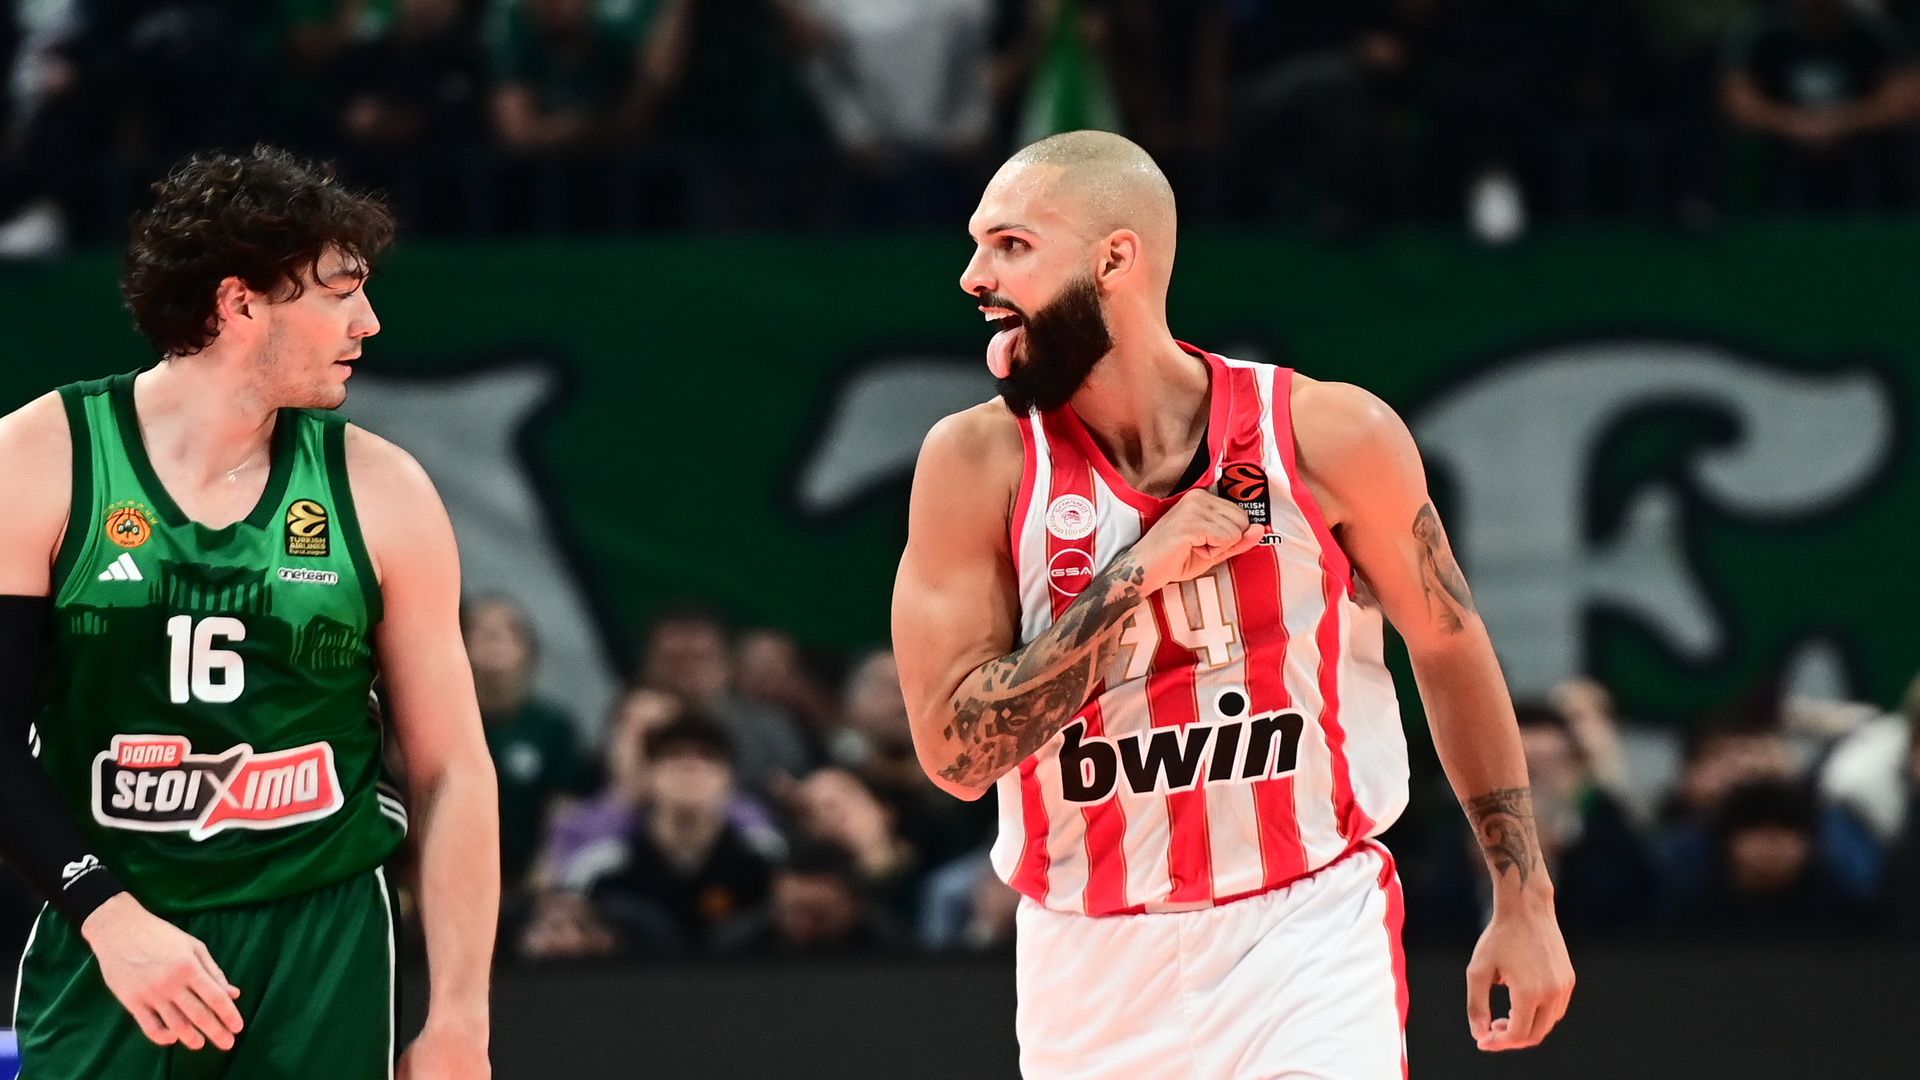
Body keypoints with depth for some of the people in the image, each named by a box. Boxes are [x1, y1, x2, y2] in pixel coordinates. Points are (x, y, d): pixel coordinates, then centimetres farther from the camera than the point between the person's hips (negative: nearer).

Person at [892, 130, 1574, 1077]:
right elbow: (956, 750, -10)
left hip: (1307, 936, -2)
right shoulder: (978, 463, -5)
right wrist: (1133, 578, -18)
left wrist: (1524, 904, 9)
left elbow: (1451, 651, 8)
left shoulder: (1330, 437, -6)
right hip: (1091, 964, 2)